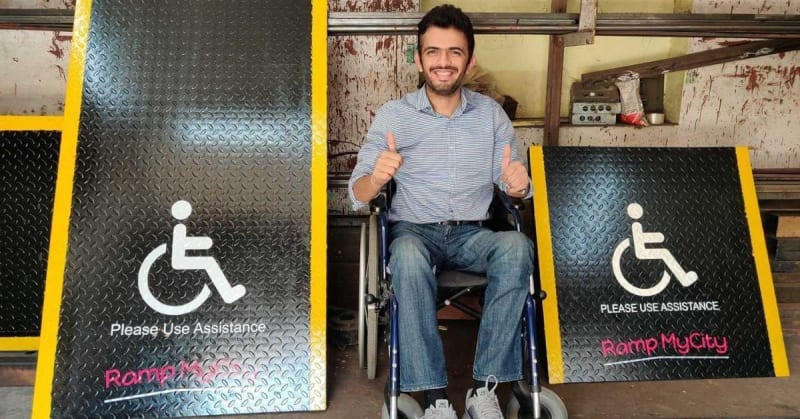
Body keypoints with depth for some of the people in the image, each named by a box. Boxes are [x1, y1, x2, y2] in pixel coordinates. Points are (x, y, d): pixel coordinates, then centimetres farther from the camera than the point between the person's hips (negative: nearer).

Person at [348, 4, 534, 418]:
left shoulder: (491, 113, 7)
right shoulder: (392, 115, 0)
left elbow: (512, 185, 7)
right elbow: (357, 194, -4)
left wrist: (518, 186, -18)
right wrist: (376, 178, -28)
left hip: (472, 235, 2)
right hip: (414, 231, -1)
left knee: (517, 247, -31)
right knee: (408, 256, -37)